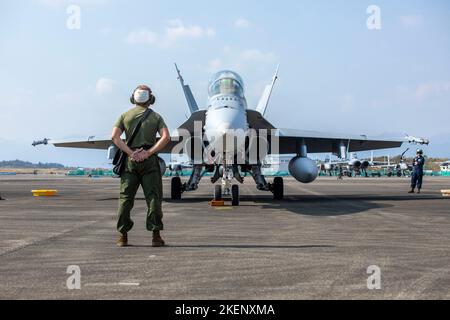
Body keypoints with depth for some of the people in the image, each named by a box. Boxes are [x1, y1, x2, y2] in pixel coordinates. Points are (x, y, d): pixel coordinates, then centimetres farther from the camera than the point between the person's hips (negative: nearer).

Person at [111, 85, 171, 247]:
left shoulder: (125, 115, 10)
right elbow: (166, 137, -9)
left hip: (130, 160, 2)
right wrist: (149, 152, -10)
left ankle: (122, 236, 6)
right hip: (149, 160, -1)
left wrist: (131, 153, -7)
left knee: (125, 197, 6)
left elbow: (115, 136, -4)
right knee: (153, 197, 0)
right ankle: (156, 235, -2)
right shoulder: (155, 116, 7)